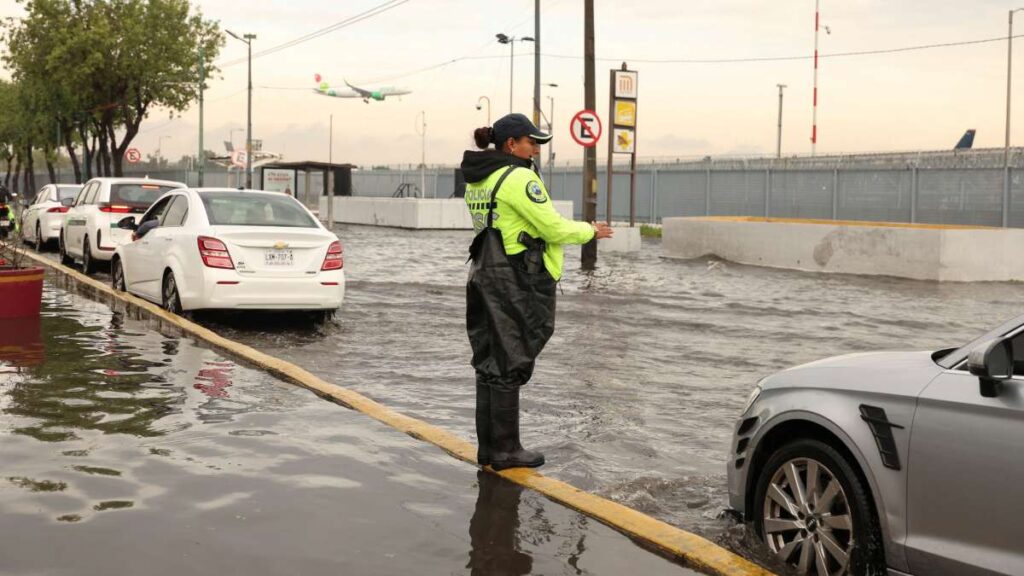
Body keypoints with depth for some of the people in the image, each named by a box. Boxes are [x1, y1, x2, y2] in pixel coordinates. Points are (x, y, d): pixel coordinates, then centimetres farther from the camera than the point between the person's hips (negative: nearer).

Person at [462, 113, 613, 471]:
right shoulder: (518, 178, -15)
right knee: (510, 365, -2)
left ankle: (488, 446, 20)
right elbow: (553, 227, -14)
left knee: (489, 363, 12)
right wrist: (590, 231, 3)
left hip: (485, 276, 9)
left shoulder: (477, 179, 12)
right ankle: (505, 450, 5)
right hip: (515, 280, -9)